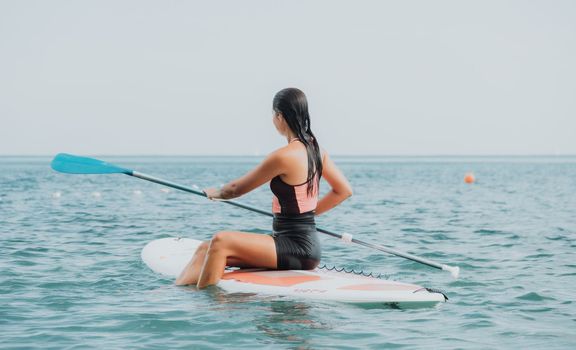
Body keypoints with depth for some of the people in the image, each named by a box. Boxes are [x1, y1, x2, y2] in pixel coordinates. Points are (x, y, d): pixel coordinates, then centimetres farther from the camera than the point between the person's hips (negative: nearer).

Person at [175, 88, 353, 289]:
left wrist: (215, 193, 16)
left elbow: (237, 189, -5)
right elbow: (344, 190, 18)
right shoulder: (315, 149, 8)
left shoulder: (284, 156, -18)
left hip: (298, 249, -9)